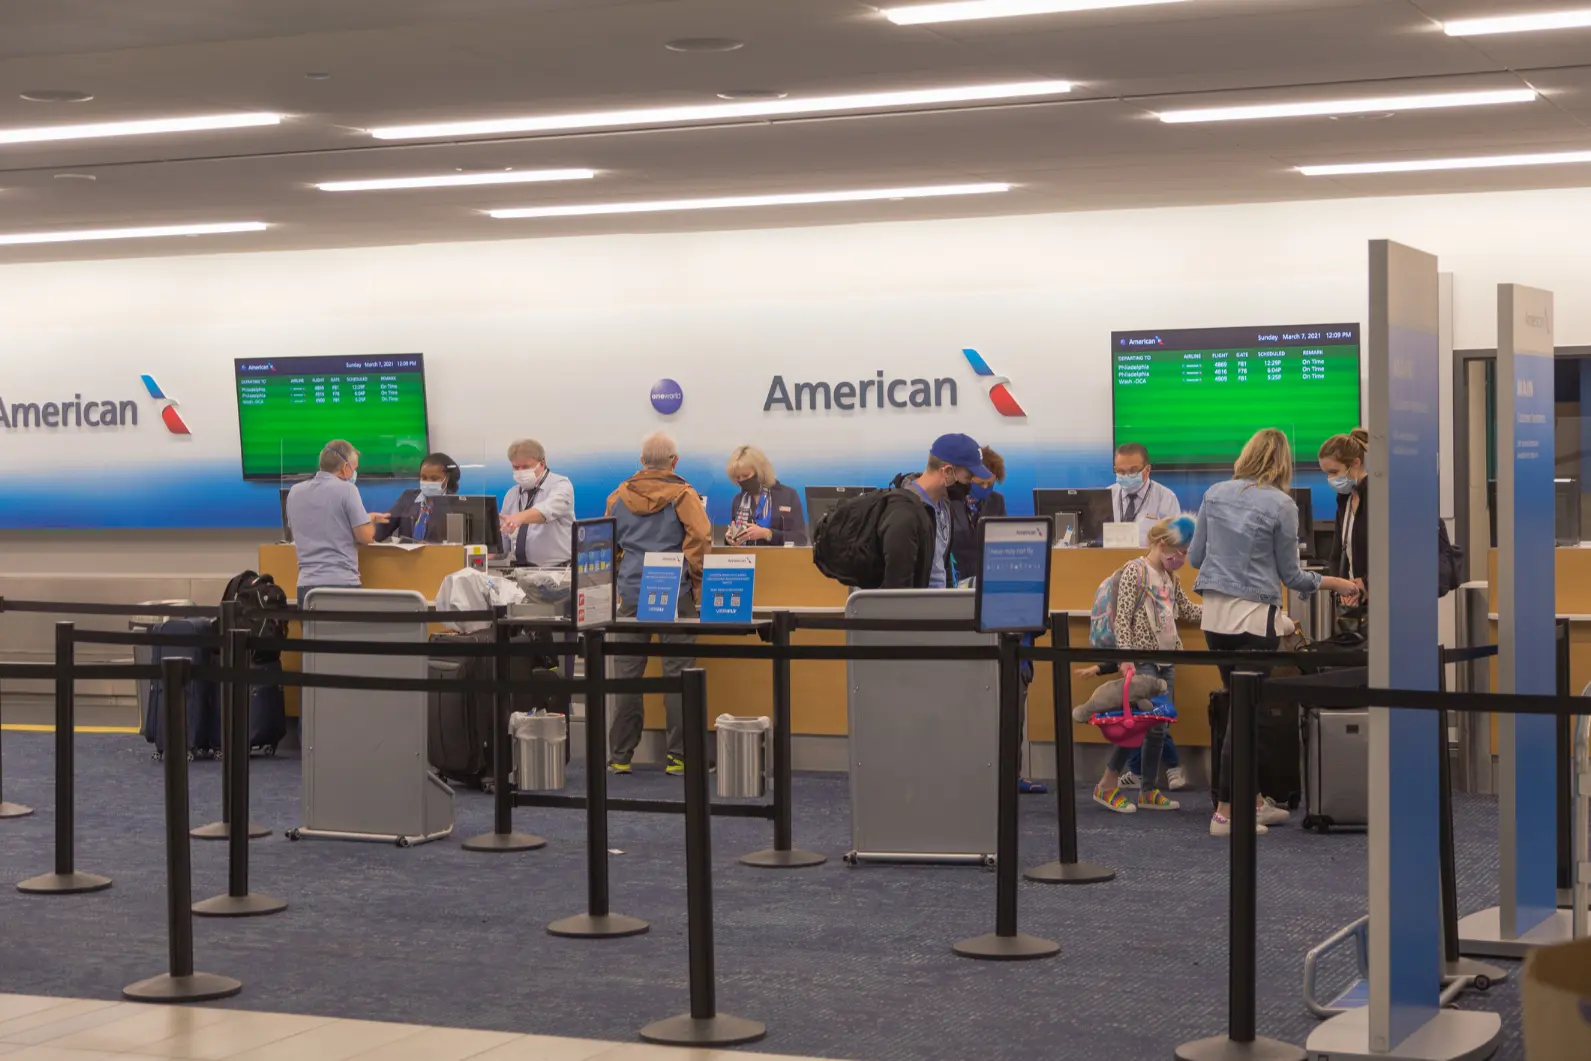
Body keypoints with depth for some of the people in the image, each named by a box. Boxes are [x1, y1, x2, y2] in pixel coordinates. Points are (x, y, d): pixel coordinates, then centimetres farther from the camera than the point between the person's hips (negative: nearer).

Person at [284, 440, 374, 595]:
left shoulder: (295, 492, 11)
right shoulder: (346, 489, -7)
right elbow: (365, 536, -9)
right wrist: (370, 520, 14)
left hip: (307, 583, 5)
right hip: (342, 583, -5)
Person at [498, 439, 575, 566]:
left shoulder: (560, 485, -3)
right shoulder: (511, 495, 14)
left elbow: (547, 510, -26)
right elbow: (503, 539, 16)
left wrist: (519, 518, -43)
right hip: (519, 570, 5)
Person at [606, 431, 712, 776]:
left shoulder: (619, 496, 9)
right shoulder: (682, 495, -3)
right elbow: (700, 537, -13)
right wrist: (696, 579, -3)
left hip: (631, 592, 3)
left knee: (626, 673, 6)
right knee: (677, 672, 1)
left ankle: (621, 755, 8)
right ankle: (678, 755, 1)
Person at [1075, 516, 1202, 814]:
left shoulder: (1170, 578, 14)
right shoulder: (1135, 570, -9)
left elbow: (1188, 611, 24)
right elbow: (1122, 618, -14)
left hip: (1166, 661, 8)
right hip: (1143, 658, -8)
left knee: (1160, 725, 7)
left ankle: (1148, 790, 16)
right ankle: (1108, 785, -2)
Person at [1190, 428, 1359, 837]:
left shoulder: (1215, 494, 5)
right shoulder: (1281, 505, -8)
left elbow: (1195, 556, 11)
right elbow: (1291, 576, -2)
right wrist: (1336, 584, 12)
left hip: (1214, 615, 6)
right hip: (1253, 618, -6)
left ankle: (1254, 801, 23)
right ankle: (1225, 814, -1)